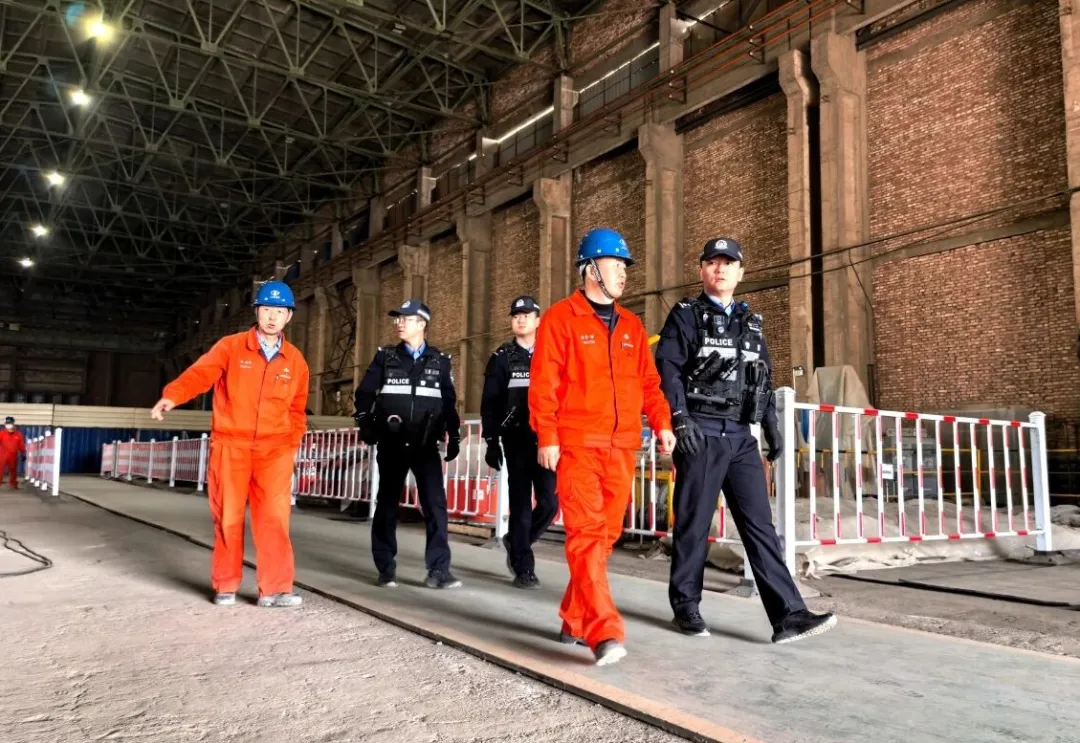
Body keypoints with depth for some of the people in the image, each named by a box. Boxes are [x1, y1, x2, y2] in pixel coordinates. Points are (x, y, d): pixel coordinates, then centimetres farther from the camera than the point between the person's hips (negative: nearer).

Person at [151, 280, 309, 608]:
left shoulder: (296, 360, 8)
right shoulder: (230, 347, 1)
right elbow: (201, 373, -13)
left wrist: (293, 441, 3)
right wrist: (172, 396, -30)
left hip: (274, 449, 1)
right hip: (230, 444, -1)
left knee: (274, 515, -7)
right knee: (228, 516, 5)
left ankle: (274, 588, 0)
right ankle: (226, 586, 19)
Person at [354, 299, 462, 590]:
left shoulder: (440, 360, 7)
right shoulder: (385, 357, 7)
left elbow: (449, 401, 11)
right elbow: (365, 393, 7)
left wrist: (454, 437, 8)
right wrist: (366, 423, -5)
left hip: (426, 445, 0)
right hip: (392, 444, 0)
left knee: (435, 503, -7)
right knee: (387, 503, 6)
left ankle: (438, 569, -2)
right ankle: (386, 568, 16)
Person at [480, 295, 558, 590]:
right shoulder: (501, 358, 6)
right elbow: (489, 404, 3)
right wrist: (491, 443, -4)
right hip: (516, 441, -1)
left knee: (549, 503, -3)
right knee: (521, 505, 0)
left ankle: (515, 542, 23)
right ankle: (524, 569, 10)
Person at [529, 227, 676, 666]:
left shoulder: (631, 326, 17)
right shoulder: (561, 318, 0)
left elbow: (648, 381, 16)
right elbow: (544, 383, -6)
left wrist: (661, 423, 2)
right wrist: (547, 437, -12)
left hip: (621, 447, 6)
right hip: (576, 445, -6)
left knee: (605, 535, 9)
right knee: (586, 533, -10)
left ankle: (575, 621, 23)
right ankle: (605, 632, -10)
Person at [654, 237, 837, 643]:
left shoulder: (751, 322, 19)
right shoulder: (686, 315, 2)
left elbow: (764, 379, 22)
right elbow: (667, 368, -9)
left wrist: (771, 425, 12)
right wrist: (680, 420, -19)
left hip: (740, 436, 5)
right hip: (701, 433, -5)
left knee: (760, 524, 1)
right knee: (694, 523, 2)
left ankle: (788, 614, 0)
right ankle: (686, 606, 16)